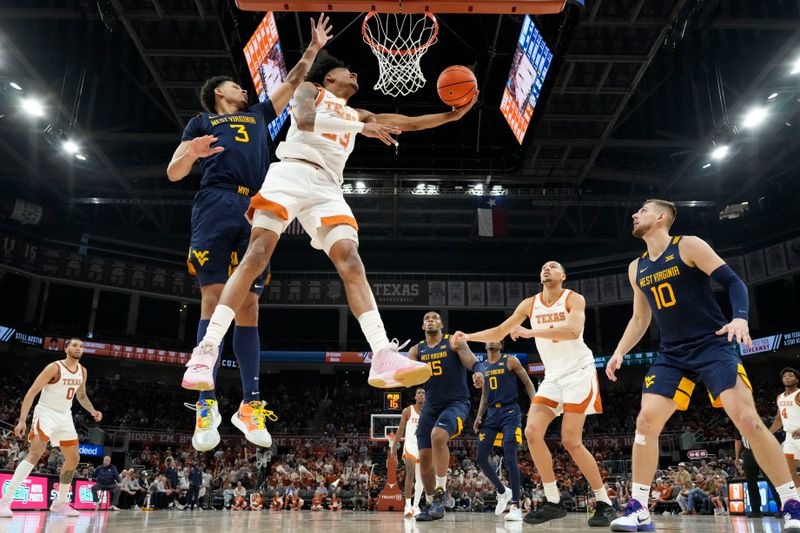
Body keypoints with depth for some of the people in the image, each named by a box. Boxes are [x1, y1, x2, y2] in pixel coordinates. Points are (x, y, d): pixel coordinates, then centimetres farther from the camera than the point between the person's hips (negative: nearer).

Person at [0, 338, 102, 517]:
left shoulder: (82, 371, 6)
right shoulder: (55, 368, -16)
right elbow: (31, 393, -18)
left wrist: (92, 411, 4)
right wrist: (22, 420, -25)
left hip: (65, 417, 7)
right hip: (46, 413, -7)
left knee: (74, 458, 6)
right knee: (35, 453, -25)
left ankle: (60, 503, 19)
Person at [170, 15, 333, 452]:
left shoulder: (258, 115, 34)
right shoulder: (203, 121, 23)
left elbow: (292, 82, 41)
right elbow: (173, 174, 13)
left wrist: (314, 48, 39)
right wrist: (191, 153, -8)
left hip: (257, 212, 4)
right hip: (217, 204, -3)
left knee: (248, 308, -2)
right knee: (213, 298, -14)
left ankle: (249, 404, -2)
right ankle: (207, 406, -16)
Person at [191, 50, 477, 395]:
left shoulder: (358, 115, 31)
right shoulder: (309, 89, 16)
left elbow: (407, 123, 30)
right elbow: (304, 119, -7)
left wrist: (452, 115, 22)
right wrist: (361, 128, -9)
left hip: (327, 187, 4)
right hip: (292, 172, -4)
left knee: (351, 263, -16)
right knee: (256, 255, -19)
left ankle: (384, 357, -30)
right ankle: (207, 349, -19)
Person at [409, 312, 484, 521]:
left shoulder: (454, 342, -3)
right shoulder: (416, 350, 9)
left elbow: (475, 363, -13)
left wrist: (479, 373, -37)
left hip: (456, 403, -5)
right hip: (430, 406, 6)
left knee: (438, 436, -32)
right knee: (424, 457, 2)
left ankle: (440, 493, -20)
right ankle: (432, 505, 18)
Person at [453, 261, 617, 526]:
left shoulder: (574, 299, -9)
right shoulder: (529, 304, 6)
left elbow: (573, 331, -29)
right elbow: (499, 332, 9)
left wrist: (531, 332, -31)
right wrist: (469, 336, -4)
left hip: (579, 372, -5)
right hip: (553, 376, 6)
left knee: (571, 441, -12)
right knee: (532, 432, -8)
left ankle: (605, 503, 5)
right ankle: (554, 502, 3)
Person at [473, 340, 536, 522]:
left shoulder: (510, 361, -1)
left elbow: (528, 384, 1)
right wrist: (479, 416, 7)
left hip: (510, 412, -6)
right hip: (492, 413, 6)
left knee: (510, 458, -15)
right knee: (481, 458, 1)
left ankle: (515, 507, -9)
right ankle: (502, 491, 22)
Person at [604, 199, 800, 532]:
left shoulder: (689, 246, -6)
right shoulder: (637, 268, 12)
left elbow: (733, 282, -10)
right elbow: (640, 319, 20)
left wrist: (740, 318, -28)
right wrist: (619, 352, 9)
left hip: (713, 346, -5)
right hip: (671, 355, 5)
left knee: (748, 420, -15)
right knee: (646, 422, -6)